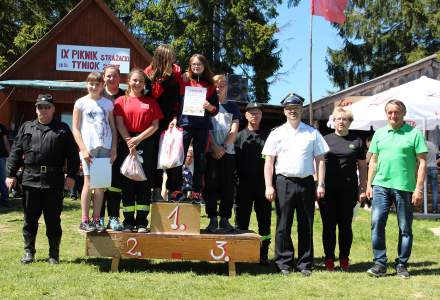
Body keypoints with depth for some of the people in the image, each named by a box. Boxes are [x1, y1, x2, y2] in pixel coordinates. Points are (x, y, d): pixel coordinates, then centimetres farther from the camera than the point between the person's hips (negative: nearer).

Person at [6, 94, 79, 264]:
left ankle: (54, 254, 15)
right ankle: (29, 252, 20)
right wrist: (11, 174, 3)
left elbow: (72, 154, 4)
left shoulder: (63, 129, 8)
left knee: (53, 220, 4)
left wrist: (71, 175, -4)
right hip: (31, 179, 2)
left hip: (54, 182, -2)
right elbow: (16, 152, 10)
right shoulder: (27, 128, 13)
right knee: (30, 218, 8)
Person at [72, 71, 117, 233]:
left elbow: (113, 128, 14)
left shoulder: (108, 104, 14)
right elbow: (75, 128, 1)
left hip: (105, 147, 3)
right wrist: (83, 149, -8)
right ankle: (84, 220, -1)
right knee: (89, 183, -6)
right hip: (89, 147, -3)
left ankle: (96, 220, 10)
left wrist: (113, 149, 4)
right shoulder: (81, 103, 5)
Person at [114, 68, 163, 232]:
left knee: (145, 183, 0)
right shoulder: (121, 101, 9)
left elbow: (155, 125, 3)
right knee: (127, 183, 1)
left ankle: (142, 222, 5)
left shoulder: (151, 102, 11)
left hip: (146, 144, 1)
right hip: (127, 144, -1)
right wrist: (130, 142, -12)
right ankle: (128, 221, 6)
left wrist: (138, 139, -9)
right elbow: (119, 124, 0)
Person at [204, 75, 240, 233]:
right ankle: (212, 219, 0)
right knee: (210, 185, -4)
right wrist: (214, 147, -10)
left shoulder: (232, 107, 13)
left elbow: (234, 130, 5)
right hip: (211, 152, -1)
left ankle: (225, 220, 3)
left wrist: (223, 147, -8)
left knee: (227, 186, -2)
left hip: (228, 152, 1)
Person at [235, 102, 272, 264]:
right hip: (244, 184, 0)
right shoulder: (239, 136, 9)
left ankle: (263, 254, 12)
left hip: (263, 184, 0)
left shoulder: (268, 136, 9)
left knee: (264, 220, 4)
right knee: (242, 220, 4)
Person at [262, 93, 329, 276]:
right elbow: (269, 162, 4)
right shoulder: (276, 134, 7)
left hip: (306, 182, 1)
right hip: (284, 183, -1)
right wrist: (269, 186, -5)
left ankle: (305, 264, 12)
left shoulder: (312, 133, 10)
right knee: (283, 226, 1)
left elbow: (320, 160, 9)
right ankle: (284, 263, 9)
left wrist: (321, 184, 0)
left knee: (306, 226, 4)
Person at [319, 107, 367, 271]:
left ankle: (344, 259, 15)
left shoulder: (357, 142, 8)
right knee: (328, 224, 4)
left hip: (348, 189, 0)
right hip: (327, 189, 1)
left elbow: (362, 167, 10)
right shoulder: (325, 140, 9)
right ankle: (329, 259, 12)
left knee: (345, 224, 5)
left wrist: (363, 188, 3)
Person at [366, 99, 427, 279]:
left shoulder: (414, 133, -1)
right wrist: (369, 184, 10)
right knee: (377, 223, -5)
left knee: (405, 228, 5)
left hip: (405, 187, -3)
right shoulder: (379, 134, 12)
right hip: (381, 185, 3)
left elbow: (422, 162, -3)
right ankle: (380, 263, 4)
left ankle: (402, 265, 17)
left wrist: (419, 188, -9)